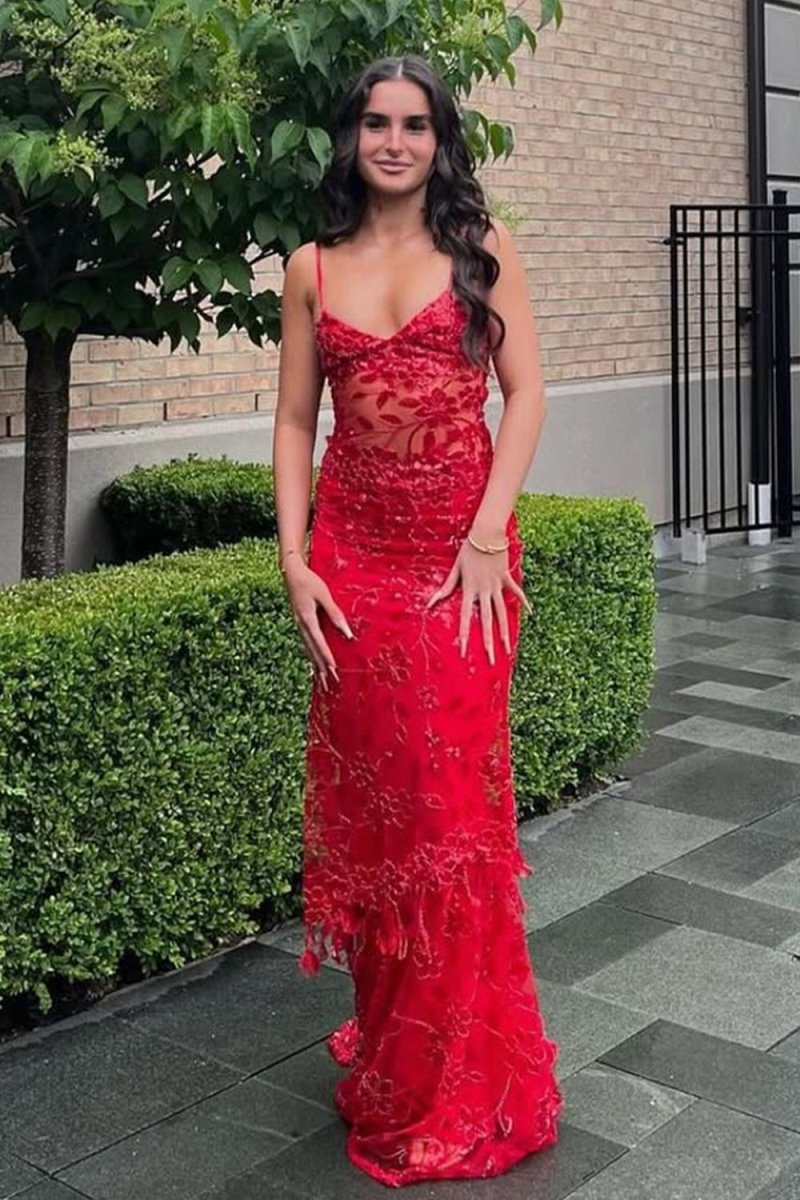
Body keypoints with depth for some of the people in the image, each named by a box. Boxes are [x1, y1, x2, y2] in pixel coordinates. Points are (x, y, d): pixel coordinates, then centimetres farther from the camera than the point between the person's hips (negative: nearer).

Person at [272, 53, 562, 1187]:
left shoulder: (483, 248, 4)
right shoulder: (313, 266, 10)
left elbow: (526, 391, -2)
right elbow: (295, 419, 9)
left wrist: (486, 537, -12)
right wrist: (294, 559, -2)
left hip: (463, 553, -2)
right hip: (353, 558, 2)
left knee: (453, 803, 0)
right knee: (369, 799, 7)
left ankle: (459, 1077, 18)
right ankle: (389, 1042, 25)